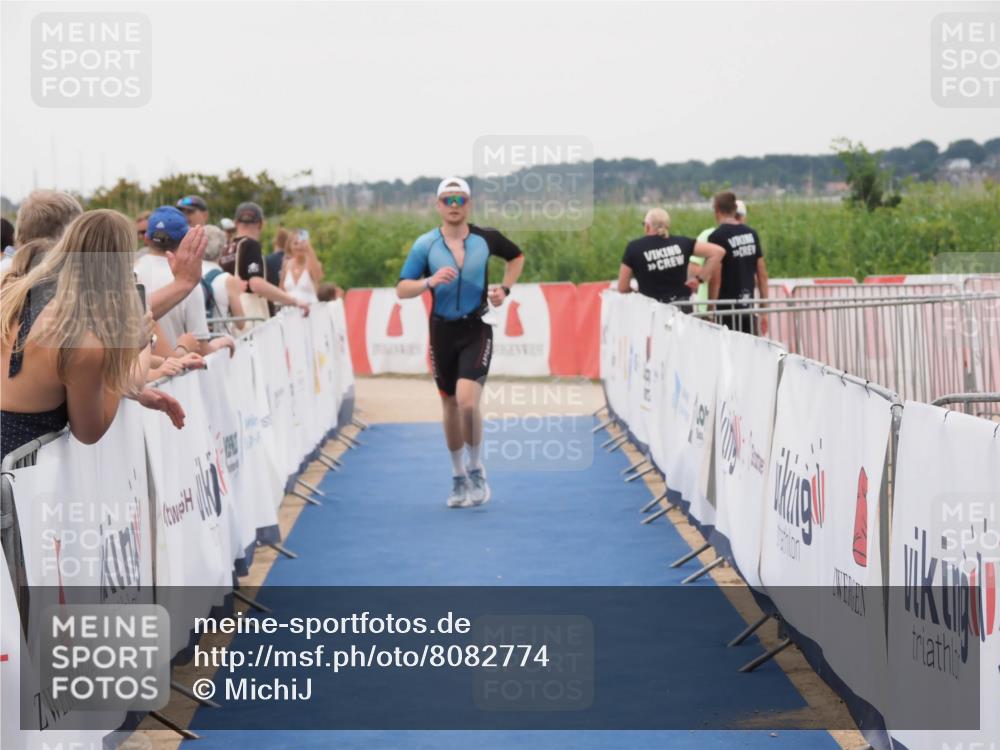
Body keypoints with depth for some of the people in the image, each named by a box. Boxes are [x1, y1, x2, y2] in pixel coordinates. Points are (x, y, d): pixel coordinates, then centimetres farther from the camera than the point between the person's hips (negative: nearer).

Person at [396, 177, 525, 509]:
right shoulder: (425, 244, -5)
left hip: (476, 330, -2)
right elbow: (402, 290, -9)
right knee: (450, 405, 11)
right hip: (443, 330, 2)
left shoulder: (486, 238, -3)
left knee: (467, 400, -20)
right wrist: (430, 281, -26)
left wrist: (505, 289, 4)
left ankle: (476, 469, 3)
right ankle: (458, 476, 29)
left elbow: (517, 256, 17)